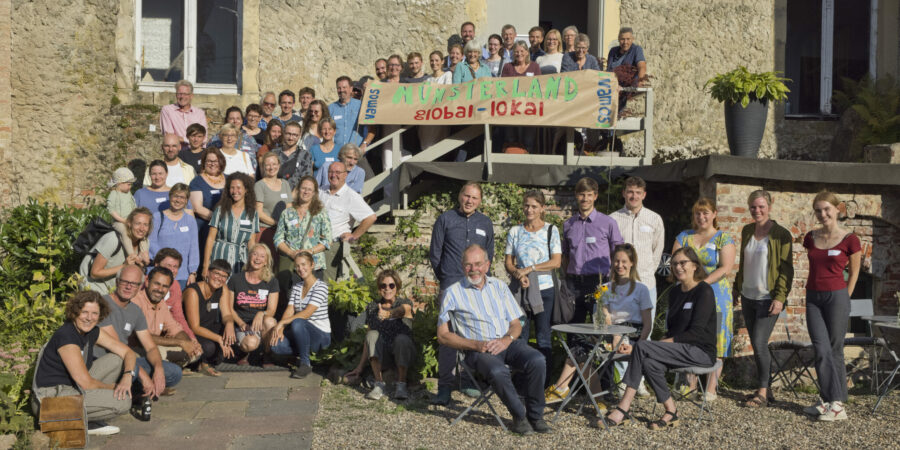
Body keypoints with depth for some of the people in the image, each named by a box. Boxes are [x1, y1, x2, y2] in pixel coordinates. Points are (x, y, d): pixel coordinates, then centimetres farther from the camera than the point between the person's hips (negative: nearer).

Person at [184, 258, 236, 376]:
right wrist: (219, 338, -35)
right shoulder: (193, 292, -22)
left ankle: (206, 364, 0)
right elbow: (195, 327, -25)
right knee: (209, 346, -35)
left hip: (209, 329, 7)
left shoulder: (222, 289, -2)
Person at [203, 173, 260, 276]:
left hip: (241, 262, 1)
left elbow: (251, 242, 9)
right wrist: (206, 265, -4)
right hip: (220, 258, -1)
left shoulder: (252, 213, 8)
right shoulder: (221, 209, 5)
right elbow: (211, 238, 2)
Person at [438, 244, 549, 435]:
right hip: (477, 349, -3)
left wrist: (506, 340, -9)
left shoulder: (499, 286, 16)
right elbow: (442, 335, 2)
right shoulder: (453, 293, 5)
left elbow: (516, 324, 16)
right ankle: (519, 415, -11)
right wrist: (475, 344, -12)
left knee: (537, 360, -27)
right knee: (498, 371, -36)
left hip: (508, 343, 4)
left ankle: (535, 415, -9)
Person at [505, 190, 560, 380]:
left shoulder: (551, 230, 3)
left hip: (544, 290, -2)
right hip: (519, 290, 2)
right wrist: (517, 274, -13)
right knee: (519, 336, 1)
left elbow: (556, 262, -6)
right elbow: (508, 262, 8)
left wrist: (529, 269, -11)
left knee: (543, 337, 2)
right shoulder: (515, 231, 9)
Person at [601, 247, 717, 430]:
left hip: (701, 351, -7)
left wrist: (665, 342, -18)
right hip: (680, 350, 7)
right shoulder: (674, 292, 16)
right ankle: (670, 412, -16)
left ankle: (623, 409, -26)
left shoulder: (704, 292, -7)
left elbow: (697, 332, -15)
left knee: (642, 346, -26)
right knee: (649, 362, -28)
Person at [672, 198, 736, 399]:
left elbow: (725, 268, -9)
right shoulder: (684, 237, 12)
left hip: (715, 295, -3)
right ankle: (690, 384, 13)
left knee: (714, 341, -3)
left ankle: (711, 388, 2)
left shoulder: (724, 238, 2)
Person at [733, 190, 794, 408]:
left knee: (760, 345, -10)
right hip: (748, 296, 6)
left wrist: (780, 297, -17)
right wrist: (737, 290, 18)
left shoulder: (781, 234, -8)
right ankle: (765, 388, 20)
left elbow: (786, 269, -10)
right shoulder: (746, 231, 10)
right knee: (757, 345, 10)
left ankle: (762, 393, 0)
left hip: (768, 298, -6)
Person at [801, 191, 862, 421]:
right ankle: (831, 401, 1)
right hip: (813, 297, 4)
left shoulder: (849, 239, -6)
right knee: (822, 351, -3)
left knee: (835, 351, 0)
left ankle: (837, 404, 6)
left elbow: (854, 273, 4)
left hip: (836, 296, -4)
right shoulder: (811, 238, 7)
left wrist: (845, 299, 2)